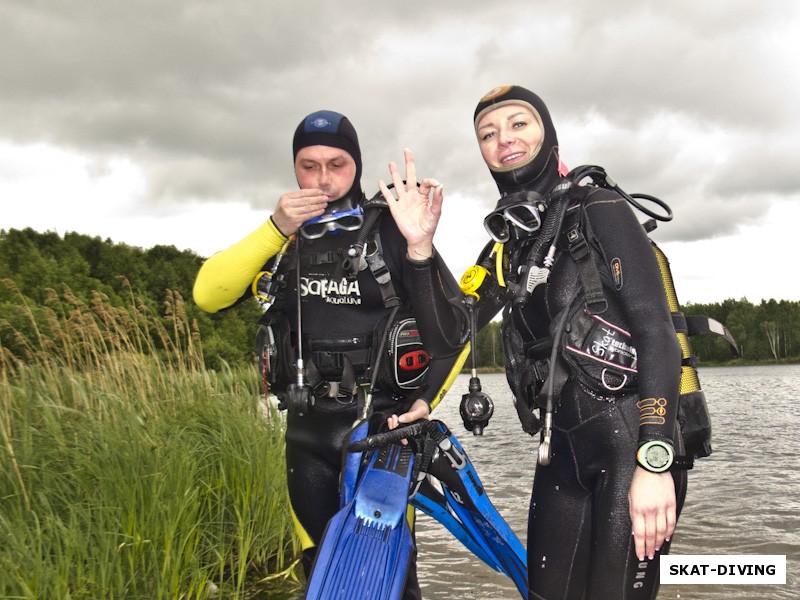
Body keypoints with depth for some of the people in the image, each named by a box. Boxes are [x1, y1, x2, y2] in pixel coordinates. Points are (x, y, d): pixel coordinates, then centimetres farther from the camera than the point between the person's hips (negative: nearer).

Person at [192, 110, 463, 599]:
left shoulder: (390, 229, -5)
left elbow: (453, 326, -8)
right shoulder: (283, 237, 6)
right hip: (309, 434, 4)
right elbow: (209, 296, -10)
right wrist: (275, 229, -20)